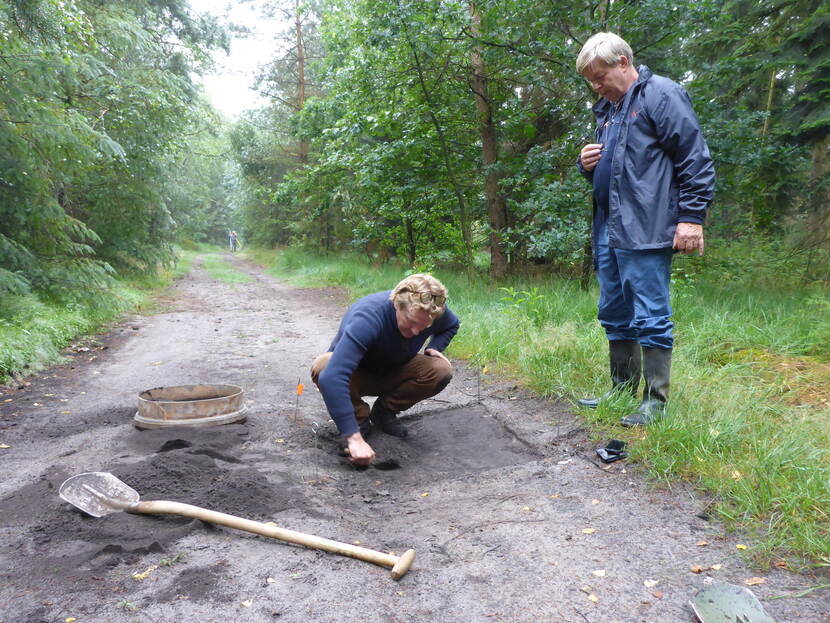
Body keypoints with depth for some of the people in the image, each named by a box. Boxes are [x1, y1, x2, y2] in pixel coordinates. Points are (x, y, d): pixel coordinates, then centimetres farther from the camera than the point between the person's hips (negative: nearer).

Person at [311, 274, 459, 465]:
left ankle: (384, 411, 0)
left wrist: (434, 347, -13)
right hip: (357, 375, -4)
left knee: (442, 370, -24)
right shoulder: (368, 317, -40)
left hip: (392, 373, 4)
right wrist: (354, 438, -54)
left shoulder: (435, 312, -21)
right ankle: (360, 416, -9)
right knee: (322, 367, -38)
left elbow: (452, 325, 8)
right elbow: (332, 377, -51)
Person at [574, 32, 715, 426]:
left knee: (650, 318, -5)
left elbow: (696, 159, -10)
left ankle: (655, 401, 4)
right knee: (614, 315, 13)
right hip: (608, 230, 9)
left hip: (645, 230, -9)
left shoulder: (660, 94, -5)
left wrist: (691, 217, -15)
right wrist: (587, 165, 8)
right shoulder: (607, 110, 21)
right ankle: (622, 389, 25)